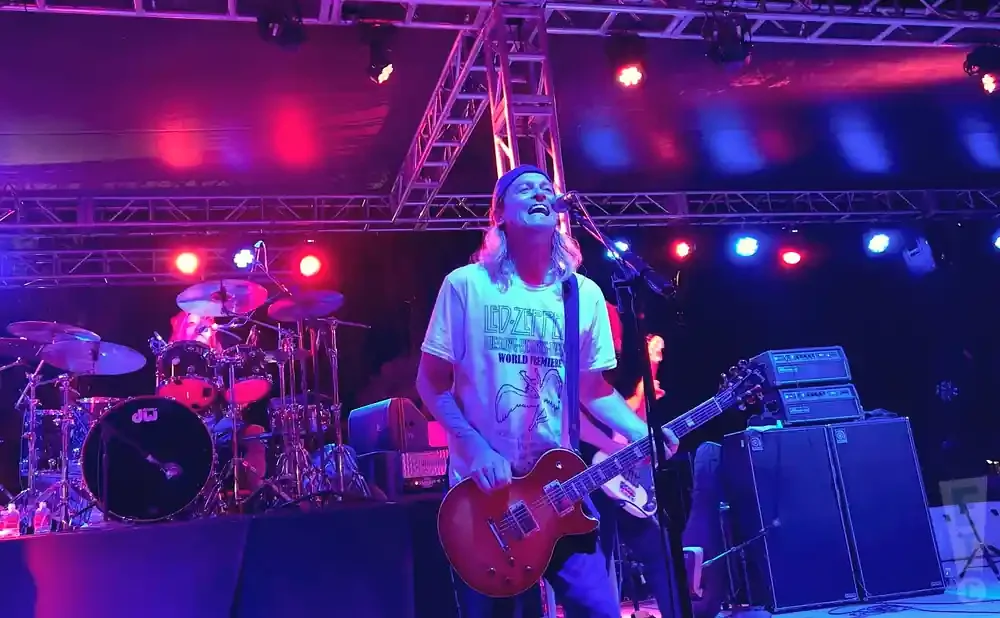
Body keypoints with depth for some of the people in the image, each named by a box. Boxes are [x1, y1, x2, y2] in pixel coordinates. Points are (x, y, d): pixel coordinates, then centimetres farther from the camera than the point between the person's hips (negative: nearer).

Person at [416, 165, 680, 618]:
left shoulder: (585, 294, 4)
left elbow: (595, 388, 10)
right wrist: (475, 449, -14)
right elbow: (431, 382, -3)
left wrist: (642, 433, -7)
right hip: (482, 486, -2)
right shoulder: (466, 285, -5)